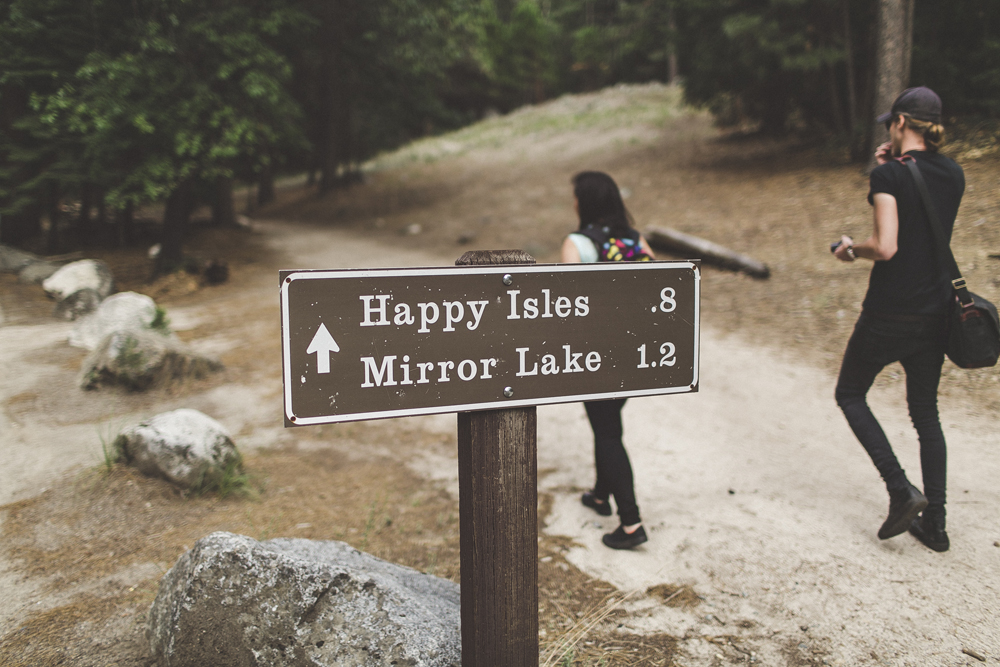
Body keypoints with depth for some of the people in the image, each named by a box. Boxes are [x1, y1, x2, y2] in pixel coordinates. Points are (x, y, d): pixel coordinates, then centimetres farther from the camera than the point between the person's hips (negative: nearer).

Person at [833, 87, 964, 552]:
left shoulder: (890, 174, -15)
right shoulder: (953, 175, 6)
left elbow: (886, 247, -24)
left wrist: (851, 248, -3)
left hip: (889, 315, -7)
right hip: (935, 313, 7)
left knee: (850, 395, 15)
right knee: (926, 413, 17)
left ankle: (902, 491, 2)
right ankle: (934, 523, 20)